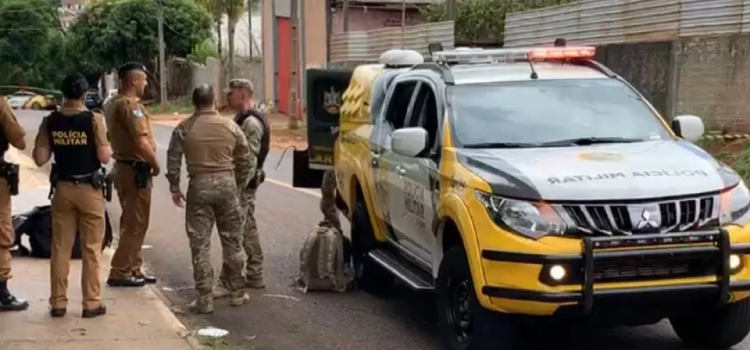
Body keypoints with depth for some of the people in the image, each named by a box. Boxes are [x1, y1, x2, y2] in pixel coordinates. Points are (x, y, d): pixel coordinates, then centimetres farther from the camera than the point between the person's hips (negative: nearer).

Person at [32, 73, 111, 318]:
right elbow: (104, 157, -14)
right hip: (89, 189, -3)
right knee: (91, 249, 6)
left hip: (63, 188, 3)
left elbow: (40, 159, -2)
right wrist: (108, 148, 7)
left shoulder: (50, 121, -1)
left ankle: (58, 303, 14)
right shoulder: (94, 119, -11)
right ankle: (92, 303, 9)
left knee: (60, 248, 10)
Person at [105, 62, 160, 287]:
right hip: (136, 170, -10)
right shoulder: (131, 105, -18)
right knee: (136, 224, -3)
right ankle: (120, 273, 0)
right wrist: (155, 165, -10)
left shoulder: (115, 103, 13)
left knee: (131, 222, 16)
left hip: (123, 166, 10)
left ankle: (133, 269, 23)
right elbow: (141, 143, -24)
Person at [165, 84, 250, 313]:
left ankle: (205, 299, 3)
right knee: (232, 240, 12)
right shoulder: (230, 126, 3)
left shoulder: (184, 129, -1)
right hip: (226, 183, 2)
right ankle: (237, 292, 20)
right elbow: (245, 161, 6)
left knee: (200, 244, 3)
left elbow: (173, 161, -2)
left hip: (199, 185, -1)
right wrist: (240, 185, 16)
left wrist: (174, 187, 9)